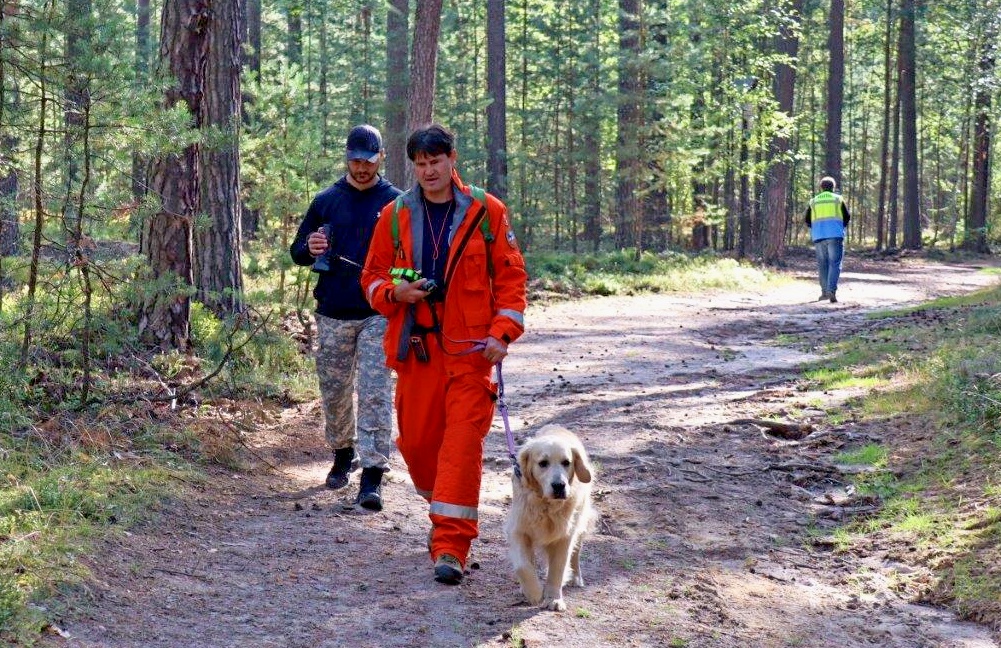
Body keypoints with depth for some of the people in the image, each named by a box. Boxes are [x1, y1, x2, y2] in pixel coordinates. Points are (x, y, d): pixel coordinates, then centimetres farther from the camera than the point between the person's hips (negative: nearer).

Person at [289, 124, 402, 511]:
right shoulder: (326, 201, 9)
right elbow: (297, 252, 13)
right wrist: (310, 249, -10)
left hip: (378, 314, -3)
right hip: (333, 315, 3)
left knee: (375, 393, -10)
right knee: (335, 391, 11)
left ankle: (372, 476, -11)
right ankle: (343, 454, 33)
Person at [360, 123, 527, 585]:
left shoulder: (485, 211, 1)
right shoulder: (395, 216, 7)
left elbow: (511, 275, 4)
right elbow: (372, 276, 13)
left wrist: (503, 333, -7)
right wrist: (395, 292, -10)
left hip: (470, 348, -3)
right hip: (415, 347, 3)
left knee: (463, 440, -10)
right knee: (416, 439, 8)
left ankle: (451, 545, -10)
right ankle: (443, 512, 36)